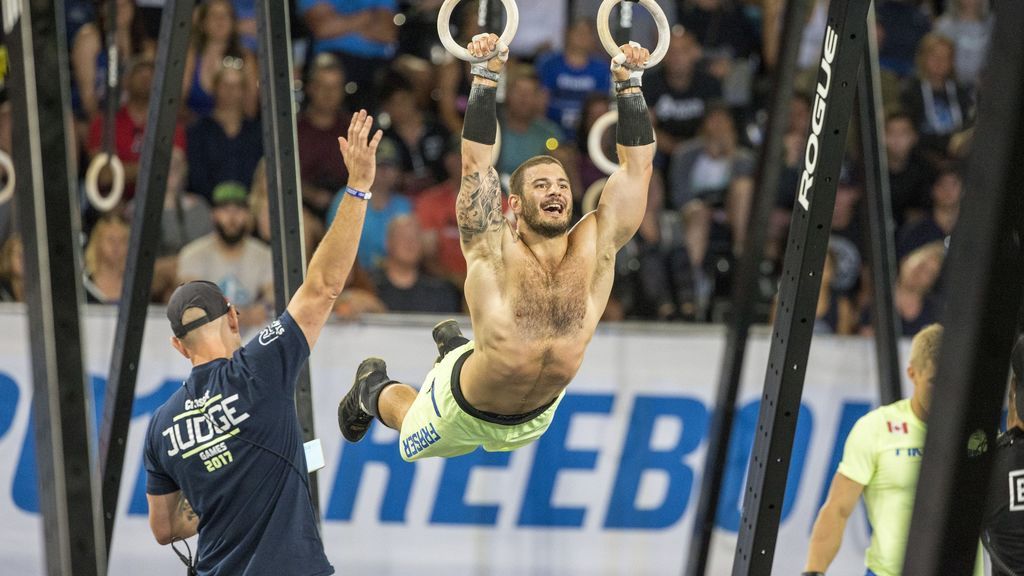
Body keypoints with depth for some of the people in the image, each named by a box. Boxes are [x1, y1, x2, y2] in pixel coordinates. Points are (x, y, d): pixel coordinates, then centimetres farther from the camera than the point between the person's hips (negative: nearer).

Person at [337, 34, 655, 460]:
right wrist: (486, 76, -35)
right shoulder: (496, 252, -26)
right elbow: (476, 162, -33)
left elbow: (638, 164, -18)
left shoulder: (593, 250, -18)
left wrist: (628, 84, -24)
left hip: (534, 420, 4)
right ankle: (372, 388, 50)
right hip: (464, 413, -4)